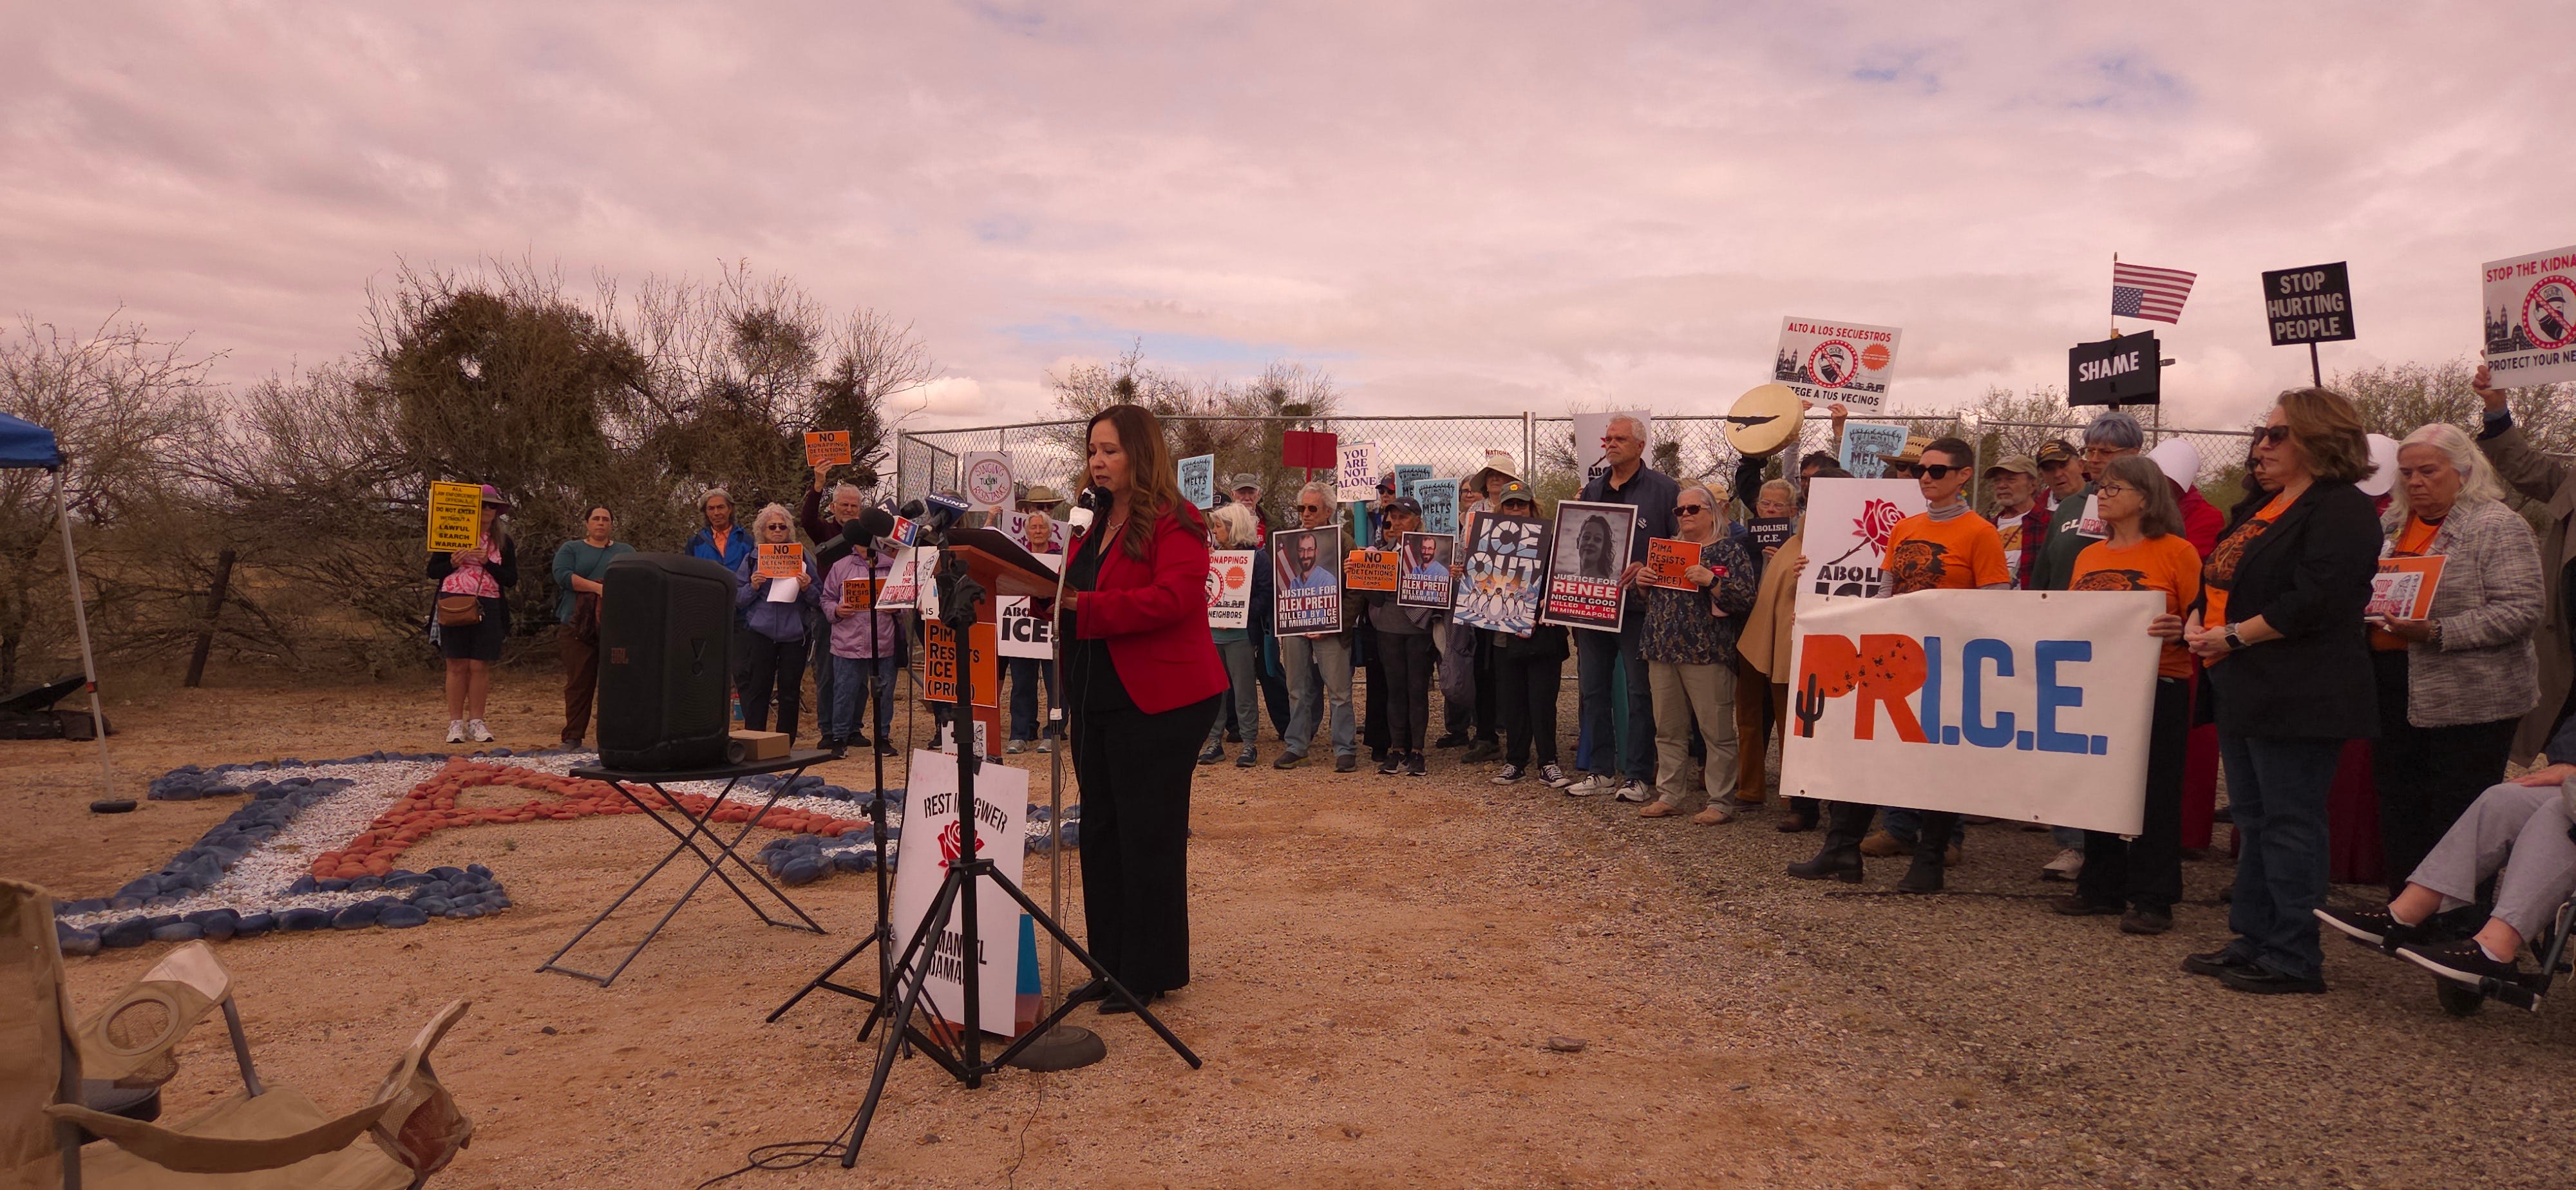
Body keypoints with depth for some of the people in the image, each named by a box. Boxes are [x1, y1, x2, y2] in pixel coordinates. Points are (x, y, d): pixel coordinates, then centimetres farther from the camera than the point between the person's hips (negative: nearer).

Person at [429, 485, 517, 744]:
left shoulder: (503, 542, 11)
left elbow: (511, 580, 5)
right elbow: (432, 571, 8)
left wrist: (487, 563, -8)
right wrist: (453, 563, -10)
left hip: (488, 607, 2)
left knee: (480, 666, 0)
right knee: (457, 665, -2)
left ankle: (475, 722, 6)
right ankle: (455, 723, 2)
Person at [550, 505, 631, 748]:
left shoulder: (626, 551, 19)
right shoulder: (570, 549, 14)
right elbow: (562, 575, -4)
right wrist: (597, 587, -14)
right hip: (580, 625, -1)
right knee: (578, 682, -3)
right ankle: (573, 736, 1)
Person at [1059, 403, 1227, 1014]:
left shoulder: (1175, 522, -11)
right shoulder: (1095, 525, 15)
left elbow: (1173, 598, -25)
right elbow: (1078, 597, 20)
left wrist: (1084, 607, -26)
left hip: (1157, 702, -9)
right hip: (1098, 697, 9)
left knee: (1149, 837, 0)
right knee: (1101, 832, 13)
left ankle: (1150, 973, 13)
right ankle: (1111, 963, 24)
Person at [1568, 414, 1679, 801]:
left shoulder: (1664, 489, -3)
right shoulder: (1592, 491, 14)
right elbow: (1575, 544, 20)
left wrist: (1649, 569, -20)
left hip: (1637, 606, -5)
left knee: (1640, 692, 0)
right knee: (1591, 690, 9)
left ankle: (1637, 776, 8)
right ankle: (1601, 771, 19)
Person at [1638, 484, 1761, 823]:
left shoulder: (1730, 550, 1)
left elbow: (1745, 600, -8)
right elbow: (1648, 598, 25)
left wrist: (1711, 580, -19)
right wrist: (1642, 582, 4)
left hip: (1707, 655, -6)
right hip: (1663, 652, 6)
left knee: (1716, 731, -3)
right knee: (1668, 730, 9)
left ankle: (1719, 801, 4)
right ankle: (1670, 795, 18)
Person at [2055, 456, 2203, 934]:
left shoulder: (2177, 551, -4)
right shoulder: (2088, 556, 14)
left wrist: (2181, 631, -27)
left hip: (2157, 688, -6)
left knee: (2154, 794, -1)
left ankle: (2152, 899, 7)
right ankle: (2101, 887, 21)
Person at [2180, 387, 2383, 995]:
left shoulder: (2341, 510, -11)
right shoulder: (2268, 509, 18)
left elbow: (2315, 602, -23)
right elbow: (2220, 580, 21)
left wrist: (2232, 636, -17)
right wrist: (2198, 623, 2)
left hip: (2297, 695, -10)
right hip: (2246, 691, 10)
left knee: (2289, 825, -3)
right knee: (2253, 820, 14)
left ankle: (2294, 958, 6)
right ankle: (2254, 939, 23)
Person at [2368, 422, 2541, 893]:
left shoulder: (2499, 527, -7)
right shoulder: (2391, 524, 14)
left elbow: (2521, 612, -16)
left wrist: (2437, 633, -25)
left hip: (2469, 701, -7)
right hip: (2394, 692, 7)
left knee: (2460, 824, -1)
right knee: (2400, 817, 12)